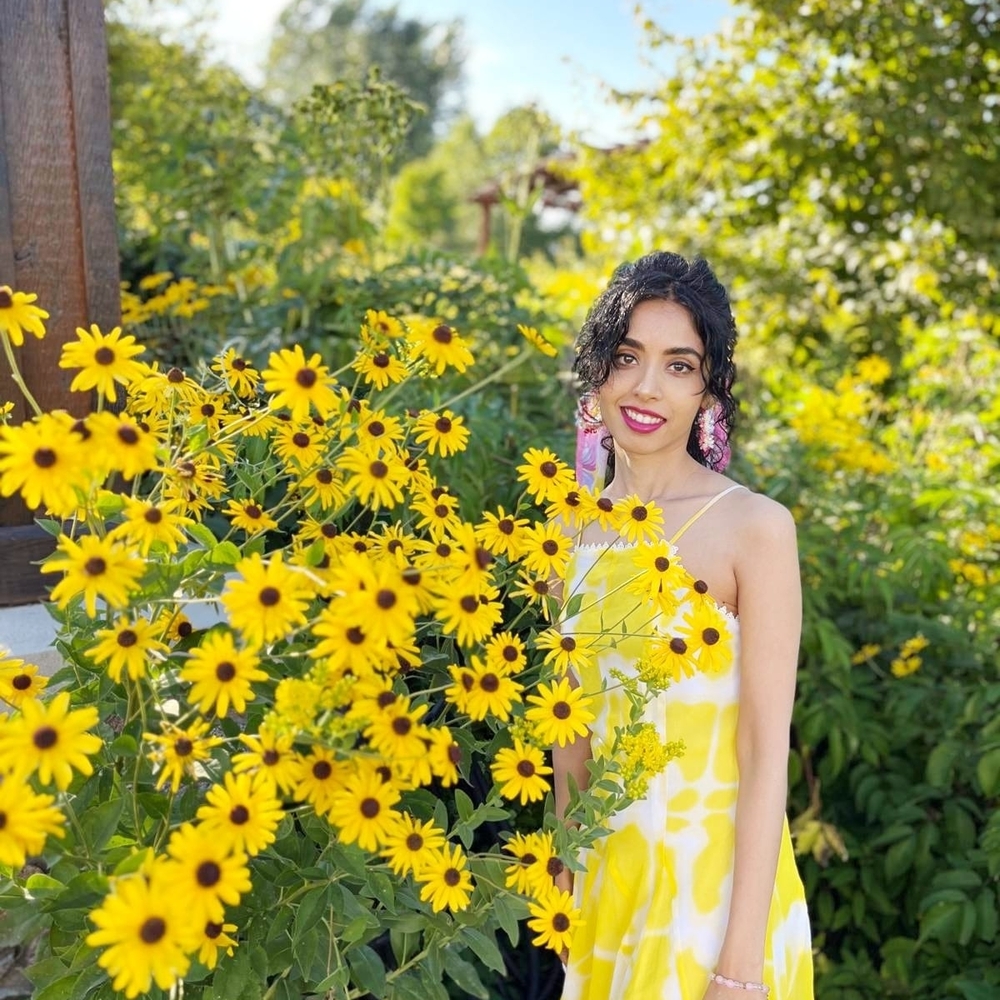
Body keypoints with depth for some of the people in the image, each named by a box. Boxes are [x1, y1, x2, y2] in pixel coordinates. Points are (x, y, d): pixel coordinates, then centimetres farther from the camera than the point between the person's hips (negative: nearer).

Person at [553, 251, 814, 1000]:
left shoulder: (756, 528, -14)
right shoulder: (575, 527, 1)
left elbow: (767, 751, -15)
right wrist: (564, 885, 12)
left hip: (715, 880, -5)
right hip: (606, 878, 5)